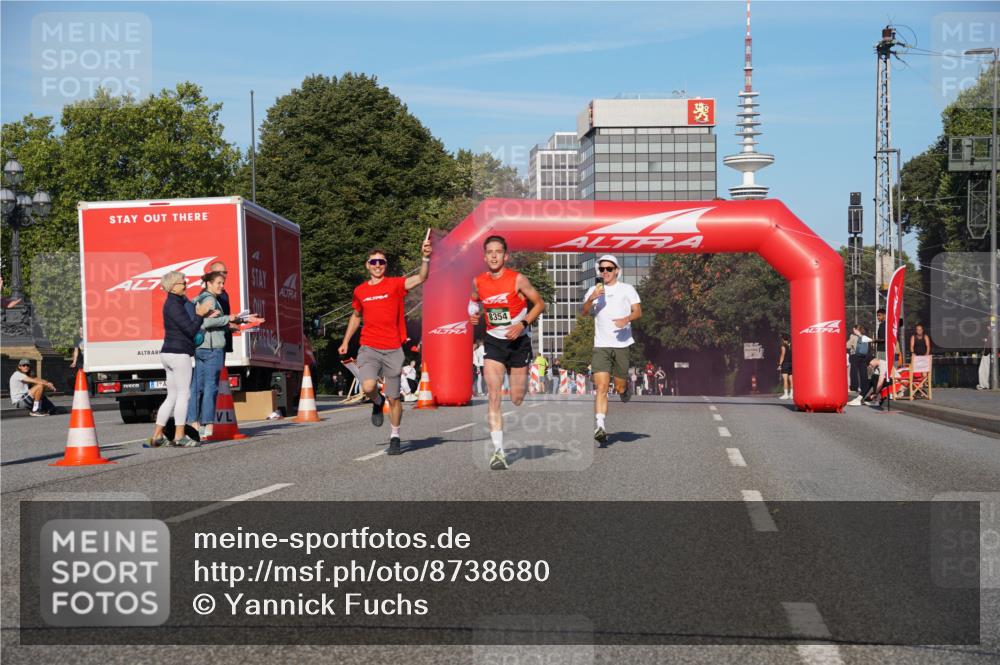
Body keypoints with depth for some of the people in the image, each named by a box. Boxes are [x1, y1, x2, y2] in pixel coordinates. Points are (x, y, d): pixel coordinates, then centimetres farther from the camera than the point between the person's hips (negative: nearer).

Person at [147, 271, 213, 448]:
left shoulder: (177, 303, 17)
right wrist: (200, 315, -7)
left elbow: (188, 327, 21)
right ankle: (179, 436, -3)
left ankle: (157, 436, 10)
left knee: (172, 396, 11)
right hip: (178, 353, -10)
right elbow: (190, 330, -16)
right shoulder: (174, 305, -13)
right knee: (184, 394, -4)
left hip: (169, 353, 10)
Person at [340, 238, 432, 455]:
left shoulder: (395, 284, -2)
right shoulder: (360, 291, 8)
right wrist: (346, 341, 23)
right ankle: (377, 402, 13)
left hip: (392, 350, -1)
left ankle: (395, 437, 22)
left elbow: (421, 278, -19)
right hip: (368, 348, 2)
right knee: (368, 387, -23)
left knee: (394, 398, 4)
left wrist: (425, 258, -36)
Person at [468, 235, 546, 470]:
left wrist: (523, 323, -16)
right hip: (494, 342, 2)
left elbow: (539, 304, -3)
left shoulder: (518, 280, -12)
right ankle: (498, 451, -16)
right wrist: (473, 313, 0)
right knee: (494, 397, -13)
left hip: (519, 341, -1)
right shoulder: (478, 282, -1)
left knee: (517, 400, 5)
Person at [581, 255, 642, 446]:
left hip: (622, 344, 0)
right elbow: (583, 312, 2)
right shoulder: (594, 291, 13)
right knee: (601, 387, -13)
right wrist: (592, 299, -18)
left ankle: (626, 388, 41)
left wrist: (626, 319, -20)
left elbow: (638, 311, 1)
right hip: (601, 345, 1)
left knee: (620, 387, 3)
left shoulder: (627, 289, 8)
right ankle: (599, 427, -20)